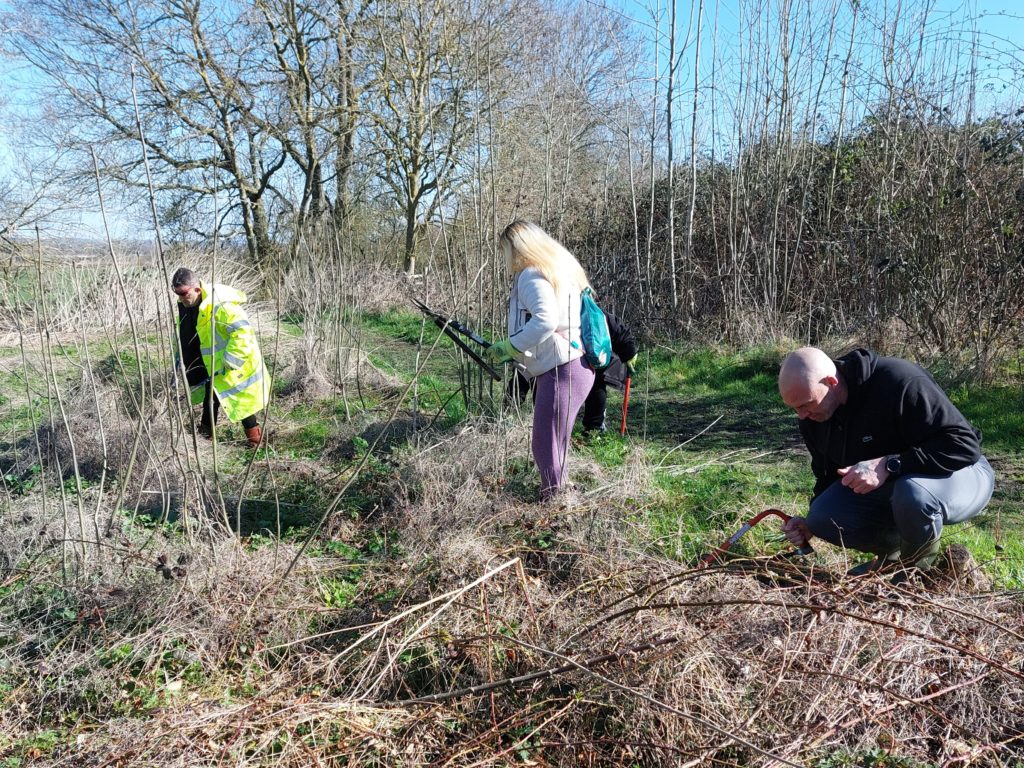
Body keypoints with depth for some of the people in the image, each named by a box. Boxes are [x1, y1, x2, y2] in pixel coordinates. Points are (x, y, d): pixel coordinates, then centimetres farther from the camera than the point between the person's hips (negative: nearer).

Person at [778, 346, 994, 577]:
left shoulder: (899, 381, -31)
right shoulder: (814, 417, -8)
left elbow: (966, 444, -33)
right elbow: (828, 475, 6)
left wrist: (889, 465, -41)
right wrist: (810, 524, -9)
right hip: (889, 485, 6)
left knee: (913, 494, -40)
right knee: (823, 516, -18)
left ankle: (920, 567, -7)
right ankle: (893, 553, 9)